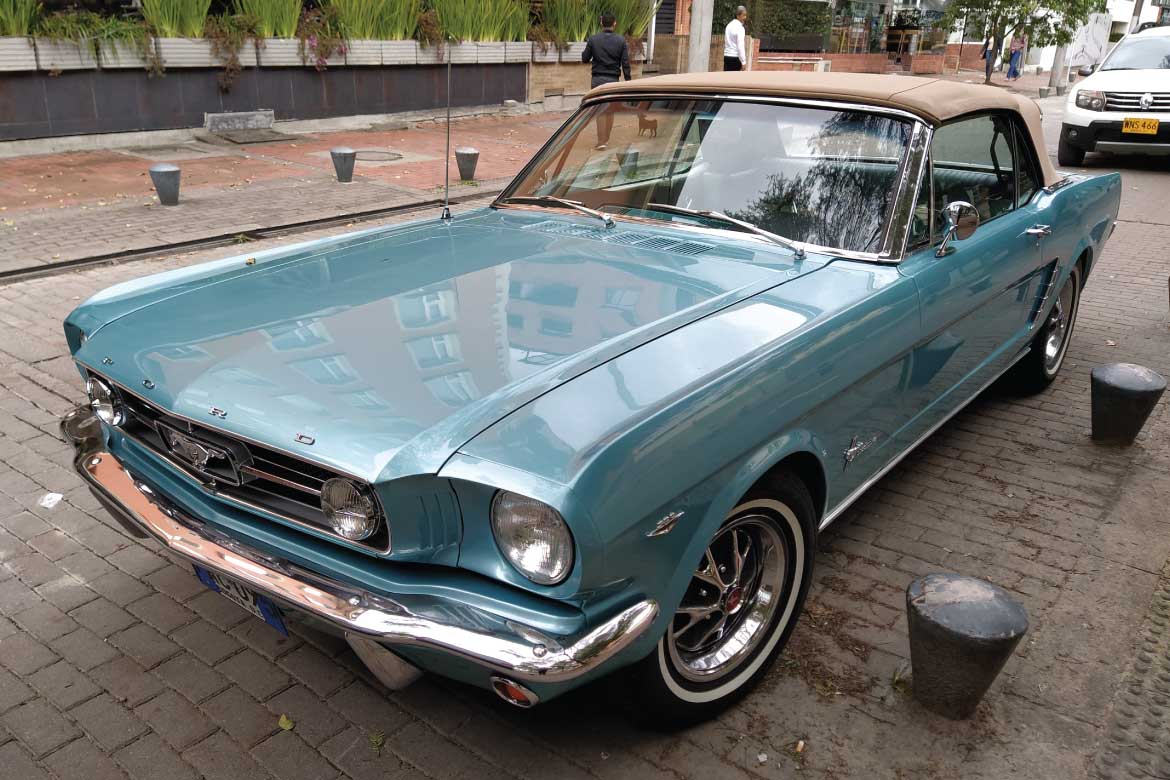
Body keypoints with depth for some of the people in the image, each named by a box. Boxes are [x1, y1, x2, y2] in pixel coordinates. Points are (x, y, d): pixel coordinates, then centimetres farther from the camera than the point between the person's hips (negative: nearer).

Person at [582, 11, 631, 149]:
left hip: (597, 79, -1)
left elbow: (585, 59, 3)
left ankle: (601, 141, -5)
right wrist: (628, 81, 4)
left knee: (600, 111, 0)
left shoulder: (593, 39, -4)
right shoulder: (621, 40, -2)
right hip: (613, 80, 1)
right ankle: (606, 139, 20)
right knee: (610, 110, 13)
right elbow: (625, 64, -3)